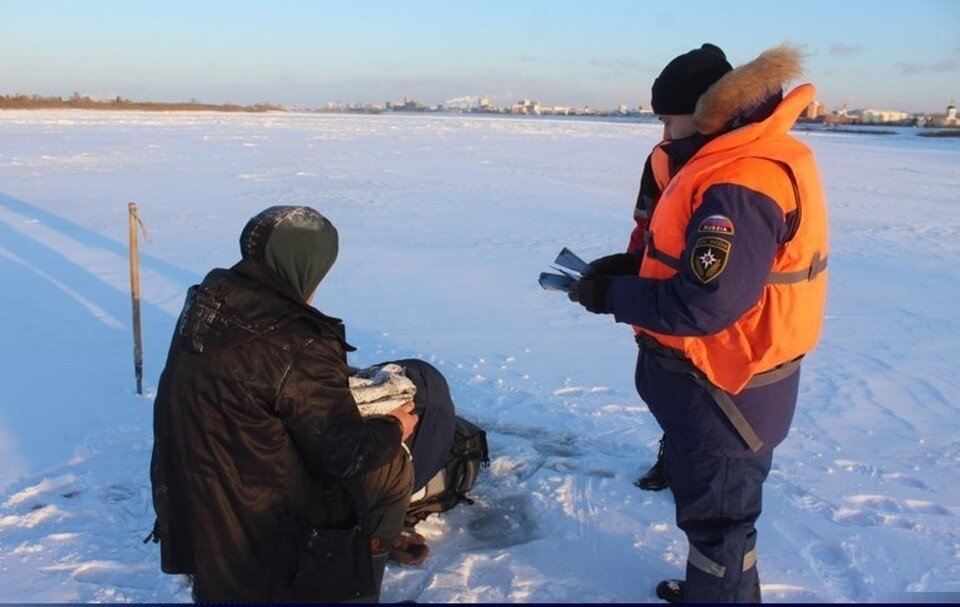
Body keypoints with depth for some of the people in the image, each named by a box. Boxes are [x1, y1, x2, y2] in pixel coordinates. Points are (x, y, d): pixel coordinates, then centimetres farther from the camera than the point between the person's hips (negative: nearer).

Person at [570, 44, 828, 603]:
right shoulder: (744, 158, 6)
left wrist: (611, 295, -20)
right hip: (720, 375, 10)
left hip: (722, 390, -10)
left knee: (715, 510, 8)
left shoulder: (739, 187, -28)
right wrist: (626, 268, 3)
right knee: (707, 498, 26)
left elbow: (702, 305, -31)